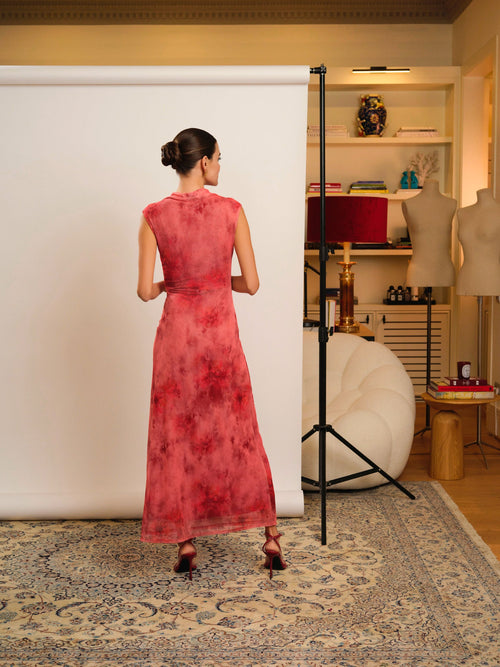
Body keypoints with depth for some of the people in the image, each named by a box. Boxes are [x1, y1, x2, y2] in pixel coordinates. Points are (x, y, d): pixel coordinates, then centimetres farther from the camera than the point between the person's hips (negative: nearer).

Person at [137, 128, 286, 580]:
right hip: (221, 330, 0)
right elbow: (251, 284, -4)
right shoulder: (231, 210, -5)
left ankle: (186, 544, 15)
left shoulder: (154, 215, -4)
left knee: (177, 437, 11)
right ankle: (272, 538, 18)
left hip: (176, 331, 0)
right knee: (239, 432, 12)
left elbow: (146, 291, -6)